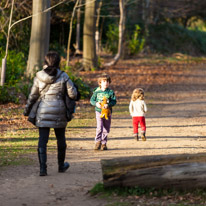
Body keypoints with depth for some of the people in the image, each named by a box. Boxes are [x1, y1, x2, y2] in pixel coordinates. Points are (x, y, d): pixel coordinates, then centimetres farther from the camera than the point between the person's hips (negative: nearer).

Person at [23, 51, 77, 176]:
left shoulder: (39, 76, 0)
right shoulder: (63, 76, -6)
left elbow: (33, 95, 8)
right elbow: (73, 94, -6)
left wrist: (27, 110, 20)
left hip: (43, 112, 1)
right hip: (59, 111, -1)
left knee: (42, 140, 1)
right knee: (61, 138, 17)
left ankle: (43, 168, -10)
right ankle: (61, 165, 32)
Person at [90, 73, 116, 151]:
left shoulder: (110, 92, 0)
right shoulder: (97, 91, 1)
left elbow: (114, 101, -4)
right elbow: (92, 100, 5)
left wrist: (108, 105, -23)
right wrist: (96, 104, -15)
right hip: (99, 111, -1)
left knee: (106, 129, 8)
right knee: (99, 127, -18)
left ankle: (104, 143, 21)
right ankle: (98, 142, -10)